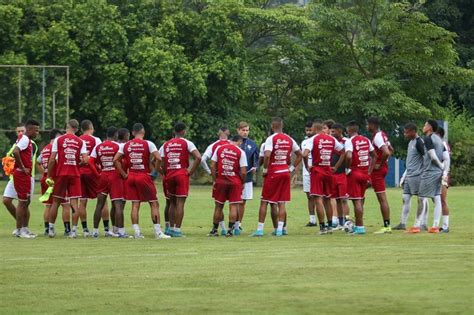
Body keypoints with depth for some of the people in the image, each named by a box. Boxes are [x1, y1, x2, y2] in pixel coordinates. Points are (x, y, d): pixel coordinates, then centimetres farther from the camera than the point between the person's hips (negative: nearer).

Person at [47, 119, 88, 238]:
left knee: (56, 201, 10)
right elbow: (85, 160, -6)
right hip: (75, 174, 0)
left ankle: (51, 228, 16)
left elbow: (52, 159, -4)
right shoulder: (81, 142, 2)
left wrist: (49, 176, 2)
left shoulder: (58, 140, -1)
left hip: (61, 174, 0)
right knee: (74, 202, 2)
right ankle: (73, 230, -2)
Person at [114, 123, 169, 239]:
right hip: (144, 176, -4)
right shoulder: (148, 144, -7)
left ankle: (137, 232, 1)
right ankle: (158, 232, 0)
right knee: (154, 203, 4)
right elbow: (158, 158, -17)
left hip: (131, 177, 4)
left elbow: (115, 160, 3)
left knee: (135, 204, 6)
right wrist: (155, 171, -2)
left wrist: (124, 174, 7)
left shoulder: (126, 145, 5)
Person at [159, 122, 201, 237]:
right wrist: (191, 172, -7)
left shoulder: (166, 145, 10)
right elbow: (198, 157, -15)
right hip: (182, 175, -4)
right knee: (180, 203, -2)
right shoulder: (187, 143, -3)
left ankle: (171, 228, 17)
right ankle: (177, 230, -5)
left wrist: (164, 173, 12)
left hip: (169, 175, 4)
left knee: (172, 202, 17)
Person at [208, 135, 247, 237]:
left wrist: (214, 180, 6)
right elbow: (243, 172, -8)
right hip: (235, 182, -2)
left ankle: (214, 229, 18)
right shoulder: (240, 152, -5)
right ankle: (230, 230, -1)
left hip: (220, 181, 3)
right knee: (233, 206, 3)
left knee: (219, 206, 12)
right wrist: (242, 183, 6)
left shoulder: (219, 148, 3)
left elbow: (213, 166, 1)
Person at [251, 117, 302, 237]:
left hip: (272, 173, -4)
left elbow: (267, 156, -23)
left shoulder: (271, 139, -11)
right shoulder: (289, 139, 6)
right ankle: (280, 229, 3)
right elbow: (300, 155, 13)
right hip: (285, 172, 4)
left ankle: (260, 229, 4)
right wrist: (291, 168, 15)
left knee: (264, 201, 4)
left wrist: (265, 169, -9)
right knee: (282, 202, 7)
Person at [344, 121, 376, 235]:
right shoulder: (366, 140, 10)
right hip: (365, 173, 7)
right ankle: (358, 226, 23)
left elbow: (349, 156, -27)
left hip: (354, 173, -7)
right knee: (361, 200, 15)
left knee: (357, 201, -4)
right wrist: (369, 171, 18)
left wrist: (347, 167, -10)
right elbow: (373, 156, 15)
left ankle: (360, 227, -6)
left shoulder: (349, 141, -11)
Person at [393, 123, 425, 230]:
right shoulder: (411, 142, 15)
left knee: (420, 199, -2)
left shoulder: (419, 143, -13)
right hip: (409, 175, 9)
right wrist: (405, 174, 21)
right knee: (405, 198, 6)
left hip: (417, 176, -9)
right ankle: (403, 223, 7)